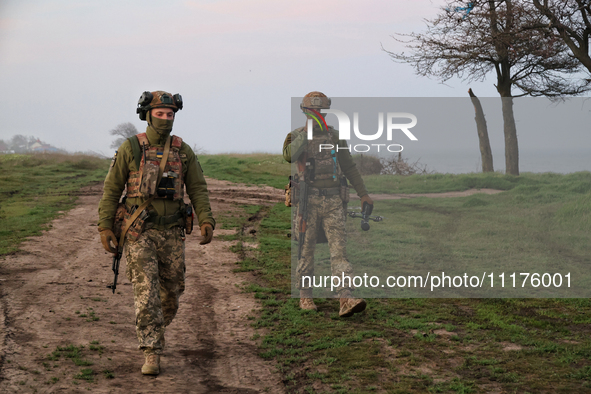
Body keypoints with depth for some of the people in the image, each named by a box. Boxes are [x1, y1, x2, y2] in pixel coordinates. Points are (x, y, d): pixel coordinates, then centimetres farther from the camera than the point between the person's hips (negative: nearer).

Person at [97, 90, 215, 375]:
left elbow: (197, 189, 3)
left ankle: (155, 331, 42)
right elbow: (111, 189, 0)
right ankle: (152, 356, -10)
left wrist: (206, 222, -12)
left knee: (171, 291, 12)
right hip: (139, 233, -3)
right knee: (146, 292, -12)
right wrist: (105, 227, -6)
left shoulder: (183, 151, 3)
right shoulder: (130, 149, -4)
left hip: (171, 233, 3)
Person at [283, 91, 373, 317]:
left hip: (333, 201, 2)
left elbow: (349, 166, 17)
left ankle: (346, 300, -16)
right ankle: (305, 296, 19)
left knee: (339, 249, -8)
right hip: (308, 201, -2)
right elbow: (290, 155, -22)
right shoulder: (297, 136, 1)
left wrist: (363, 194, 14)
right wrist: (308, 131, -19)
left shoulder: (334, 136, 11)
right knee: (306, 250, 6)